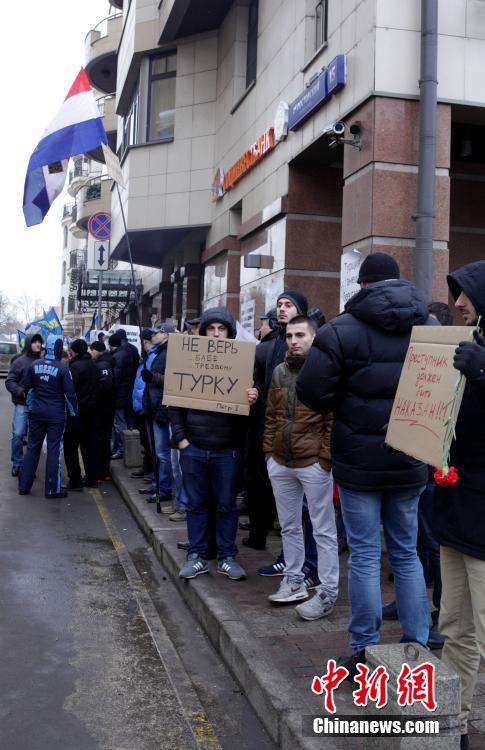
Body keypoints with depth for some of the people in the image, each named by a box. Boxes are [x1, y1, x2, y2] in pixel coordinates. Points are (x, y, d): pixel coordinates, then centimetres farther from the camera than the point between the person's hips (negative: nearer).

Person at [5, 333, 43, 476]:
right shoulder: (20, 361, -4)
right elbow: (9, 381, -5)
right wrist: (22, 392, -18)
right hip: (22, 405, -2)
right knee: (18, 434, -4)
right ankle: (17, 463, 13)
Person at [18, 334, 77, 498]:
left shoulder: (34, 365, 0)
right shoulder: (62, 368, -12)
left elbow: (27, 388, 8)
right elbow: (70, 393, -11)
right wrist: (74, 411, 2)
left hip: (37, 412, 4)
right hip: (56, 414, -4)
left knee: (32, 447, 13)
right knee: (53, 450, 2)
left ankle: (24, 485, 18)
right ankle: (52, 489, 6)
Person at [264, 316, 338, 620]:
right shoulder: (280, 371, 10)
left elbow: (334, 421, -10)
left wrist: (325, 459, -13)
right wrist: (269, 451, 10)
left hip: (313, 464, -6)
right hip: (280, 463, 7)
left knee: (323, 531, 3)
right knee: (290, 527, 16)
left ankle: (327, 594, 11)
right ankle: (294, 582, 30)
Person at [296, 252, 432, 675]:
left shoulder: (342, 329, -11)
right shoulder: (431, 327, 4)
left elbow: (311, 393, -12)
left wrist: (350, 403, 5)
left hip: (359, 460, -4)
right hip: (411, 461, 4)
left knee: (365, 555, 6)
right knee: (407, 553, 16)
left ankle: (365, 653, 15)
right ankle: (417, 648, 23)